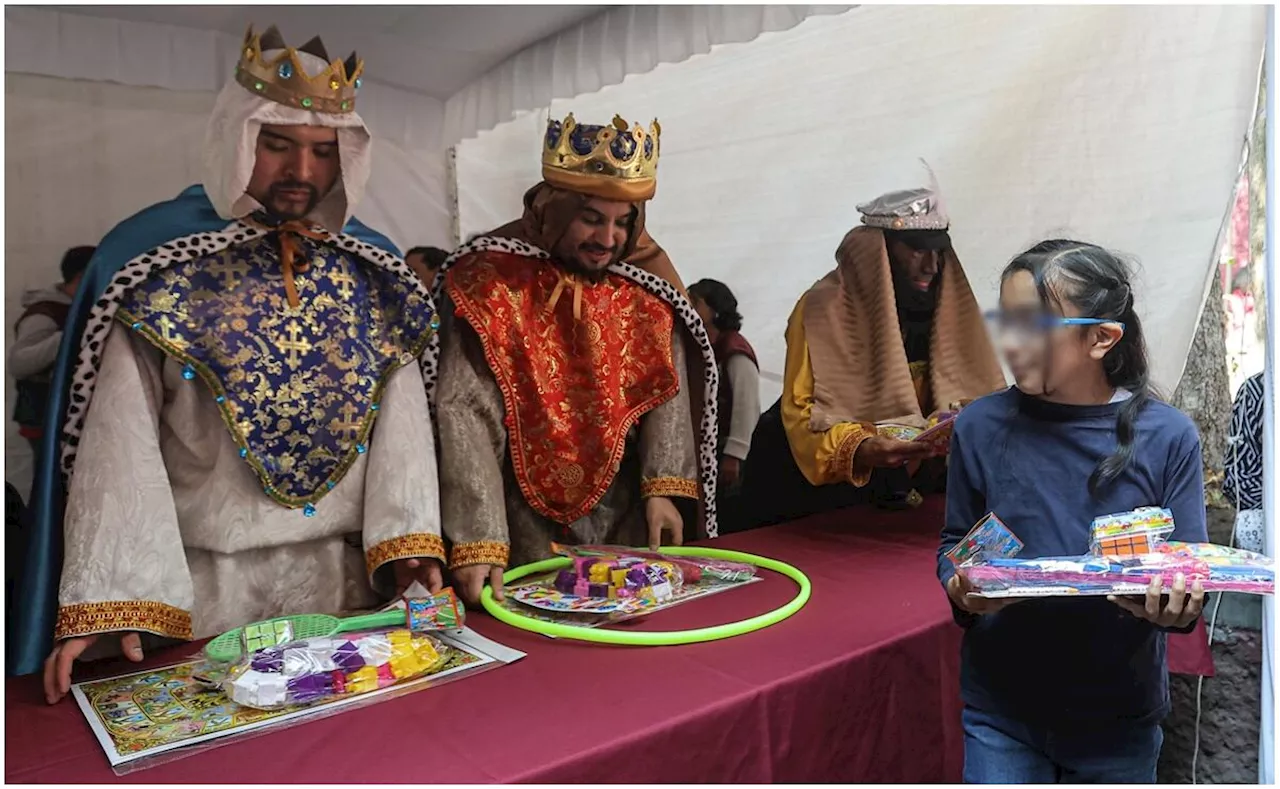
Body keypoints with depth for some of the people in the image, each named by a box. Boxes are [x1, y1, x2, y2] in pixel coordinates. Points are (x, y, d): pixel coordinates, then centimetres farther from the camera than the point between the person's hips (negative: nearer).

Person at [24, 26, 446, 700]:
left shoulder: (374, 268, 4)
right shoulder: (153, 258, -6)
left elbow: (401, 415, -1)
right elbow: (119, 438, -10)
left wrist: (408, 541, -14)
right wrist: (107, 599, -18)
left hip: (346, 572, 3)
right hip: (199, 580, -2)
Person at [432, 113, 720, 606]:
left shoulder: (647, 273, -2)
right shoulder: (491, 277, -15)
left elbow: (668, 387, -1)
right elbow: (464, 412, -20)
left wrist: (665, 487, -14)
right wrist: (478, 540, -28)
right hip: (526, 521, -3)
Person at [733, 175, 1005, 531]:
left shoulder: (942, 305, 2)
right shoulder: (824, 309, -17)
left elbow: (969, 388, 5)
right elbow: (799, 412, -20)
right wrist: (858, 449, -36)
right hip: (812, 484, -5)